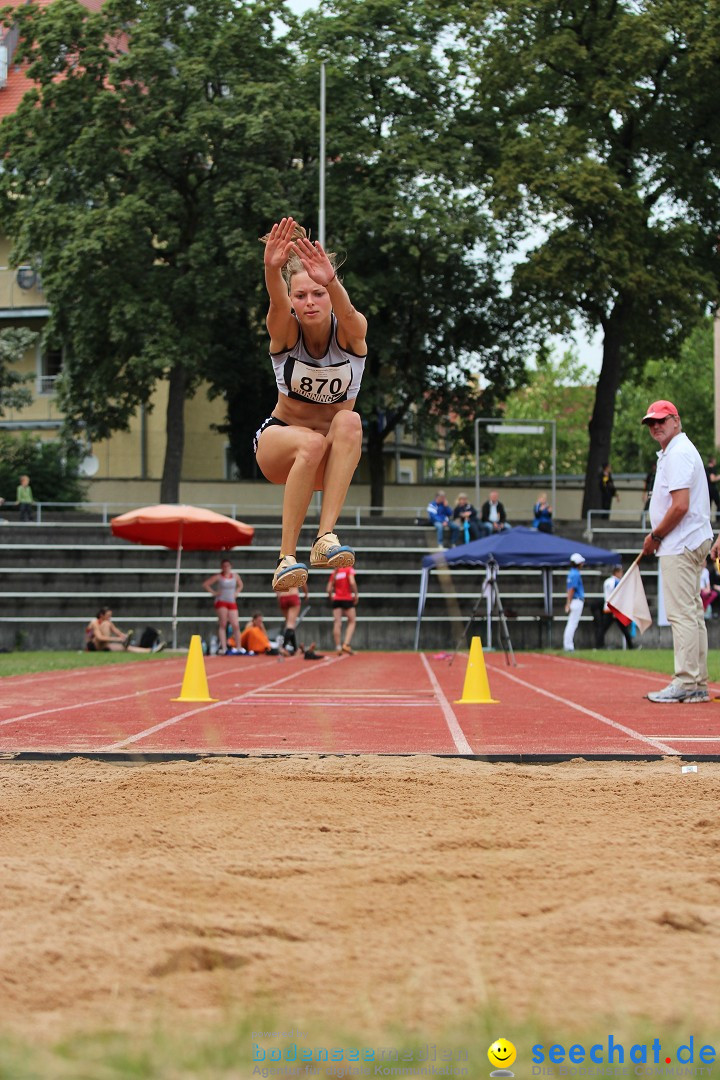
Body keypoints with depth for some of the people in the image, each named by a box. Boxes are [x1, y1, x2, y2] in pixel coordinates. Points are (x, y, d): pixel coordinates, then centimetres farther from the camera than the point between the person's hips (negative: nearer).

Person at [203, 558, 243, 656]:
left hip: (232, 603, 4)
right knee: (223, 625, -10)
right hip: (221, 601, -4)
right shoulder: (218, 577, -2)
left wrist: (236, 593, 11)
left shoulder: (235, 576, 9)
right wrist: (213, 593, -8)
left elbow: (240, 585, 28)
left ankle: (238, 647, 4)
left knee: (236, 625, -3)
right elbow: (205, 584, -3)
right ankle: (223, 647, -13)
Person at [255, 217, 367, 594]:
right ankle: (286, 557, -37)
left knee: (349, 421, -35)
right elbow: (277, 304, -39)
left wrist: (330, 281, -64)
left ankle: (326, 536, -43)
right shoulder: (284, 330, -14)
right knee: (311, 443, -37)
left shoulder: (351, 331, -15)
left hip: (334, 454, 1)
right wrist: (272, 269, -63)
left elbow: (346, 312, -40)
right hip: (278, 442, -1)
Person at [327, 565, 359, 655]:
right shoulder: (349, 569, -2)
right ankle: (346, 644, -9)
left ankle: (338, 647, -2)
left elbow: (329, 589, 8)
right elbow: (352, 582, -17)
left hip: (336, 599, 4)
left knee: (337, 623, 1)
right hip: (347, 599, -4)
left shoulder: (334, 572, 11)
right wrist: (356, 594, -8)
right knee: (351, 622, 7)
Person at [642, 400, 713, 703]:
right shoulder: (671, 453, 19)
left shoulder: (678, 453, -14)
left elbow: (680, 506, -23)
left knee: (682, 614, -11)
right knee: (691, 613, 11)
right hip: (690, 542, 11)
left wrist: (655, 536, -12)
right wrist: (657, 537, 14)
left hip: (681, 545, -11)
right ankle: (698, 686, 14)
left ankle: (685, 683, -12)